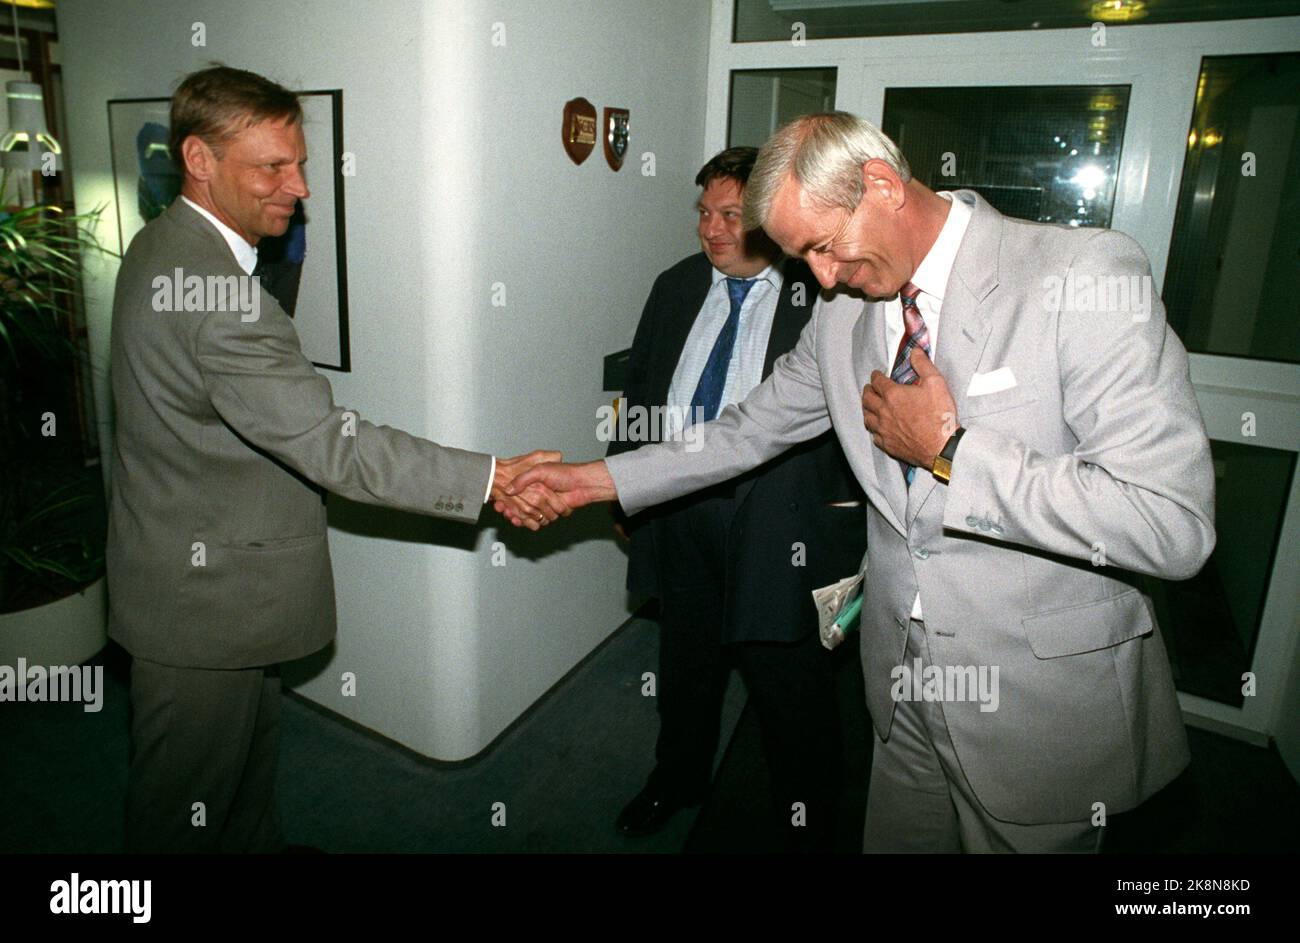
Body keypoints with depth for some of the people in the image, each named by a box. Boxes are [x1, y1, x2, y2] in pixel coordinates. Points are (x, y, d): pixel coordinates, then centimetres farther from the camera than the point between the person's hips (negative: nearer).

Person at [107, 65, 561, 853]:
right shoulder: (213, 290, -29)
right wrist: (491, 480, -28)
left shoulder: (165, 249, 6)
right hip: (205, 601, -10)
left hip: (202, 573, 10)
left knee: (250, 762, 28)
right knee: (187, 811, 12)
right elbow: (332, 445, -31)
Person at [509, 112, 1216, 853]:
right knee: (895, 839, 20)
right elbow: (748, 430, 11)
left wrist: (950, 451, -21)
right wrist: (598, 478, 5)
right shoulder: (843, 315, 1)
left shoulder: (1083, 272, -18)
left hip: (1047, 704, -4)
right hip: (906, 682, 5)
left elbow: (1175, 526, -24)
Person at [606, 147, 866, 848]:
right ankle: (678, 778, 49)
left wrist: (845, 515, -15)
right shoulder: (676, 287, 8)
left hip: (777, 519, -5)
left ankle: (805, 819, 33)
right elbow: (639, 390, 14)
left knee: (787, 680, 9)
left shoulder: (823, 294, -9)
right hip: (676, 508, 6)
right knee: (685, 661, 24)